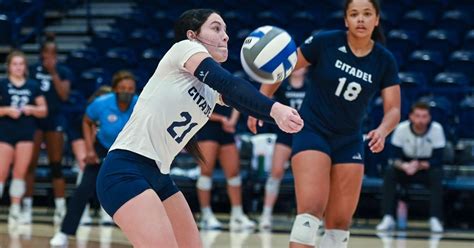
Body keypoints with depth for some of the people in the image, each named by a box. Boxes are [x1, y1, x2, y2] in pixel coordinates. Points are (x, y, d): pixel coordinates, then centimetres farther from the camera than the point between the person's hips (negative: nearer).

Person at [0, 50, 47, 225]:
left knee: (20, 173, 3)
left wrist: (32, 109, -8)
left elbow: (44, 110, 10)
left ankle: (15, 211, 10)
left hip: (26, 133, 2)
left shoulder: (33, 86, 8)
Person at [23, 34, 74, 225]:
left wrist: (54, 73, -14)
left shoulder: (63, 72, 3)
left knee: (56, 165, 1)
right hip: (35, 118, 1)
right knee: (30, 164, -3)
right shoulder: (33, 70, 6)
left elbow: (64, 95, -9)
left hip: (55, 119, -1)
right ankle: (27, 207, 0)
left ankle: (60, 208, 4)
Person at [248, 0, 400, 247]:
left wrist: (382, 131, -25)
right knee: (311, 210, -22)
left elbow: (393, 109, -5)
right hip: (312, 133, -4)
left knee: (340, 222, 5)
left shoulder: (384, 61, -2)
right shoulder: (325, 42, -11)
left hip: (350, 141, 4)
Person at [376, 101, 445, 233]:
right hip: (406, 167, 1)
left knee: (437, 174, -33)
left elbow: (437, 159, -19)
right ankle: (388, 218, -28)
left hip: (427, 168, -1)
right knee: (390, 172, -27)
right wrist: (404, 166, -39)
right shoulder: (401, 128, -17)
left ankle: (435, 219, -30)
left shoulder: (436, 129, -19)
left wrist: (420, 165, -36)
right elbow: (395, 156, -16)